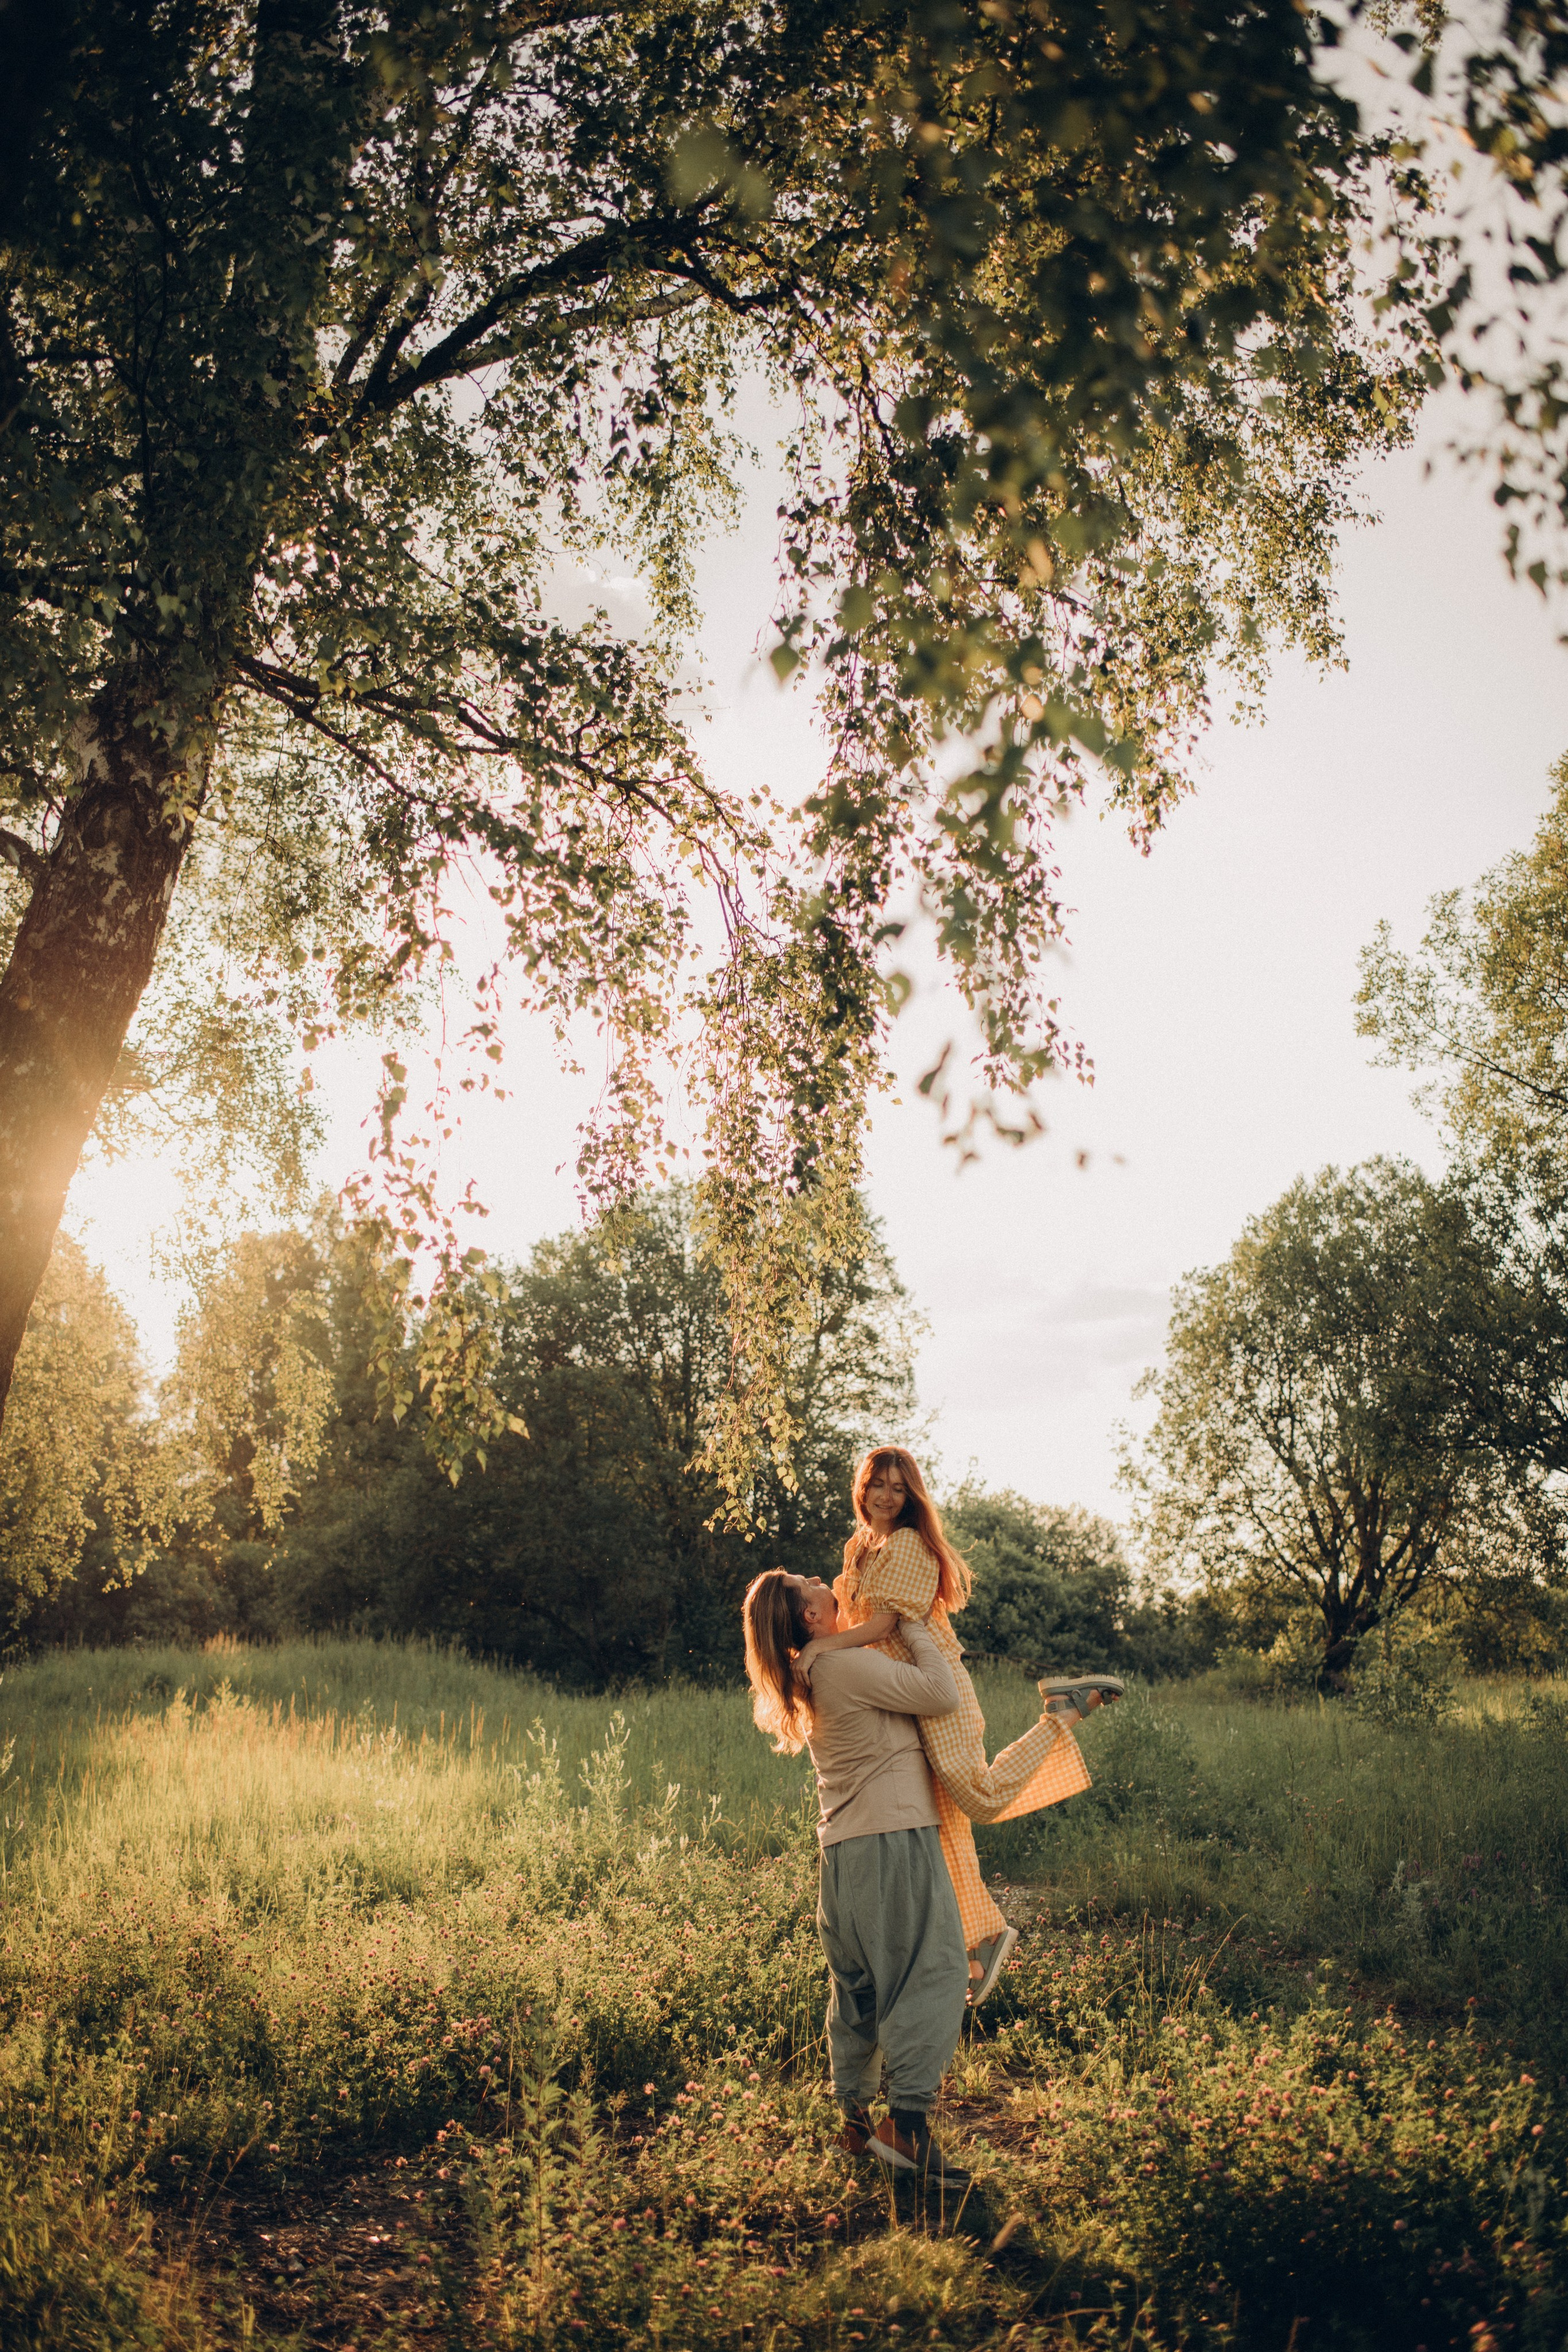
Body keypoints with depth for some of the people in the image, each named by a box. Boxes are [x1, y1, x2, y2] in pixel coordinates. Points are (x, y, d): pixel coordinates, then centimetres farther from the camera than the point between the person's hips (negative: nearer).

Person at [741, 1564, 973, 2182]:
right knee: (930, 1972, -7)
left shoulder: (810, 1682, 14)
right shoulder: (852, 1666, -15)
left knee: (856, 1986, 14)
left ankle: (854, 2120, 20)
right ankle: (907, 2120, -11)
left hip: (844, 1850, 9)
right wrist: (914, 1625, -3)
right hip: (893, 1836, -9)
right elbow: (942, 1694, -13)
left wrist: (903, 1628, 20)